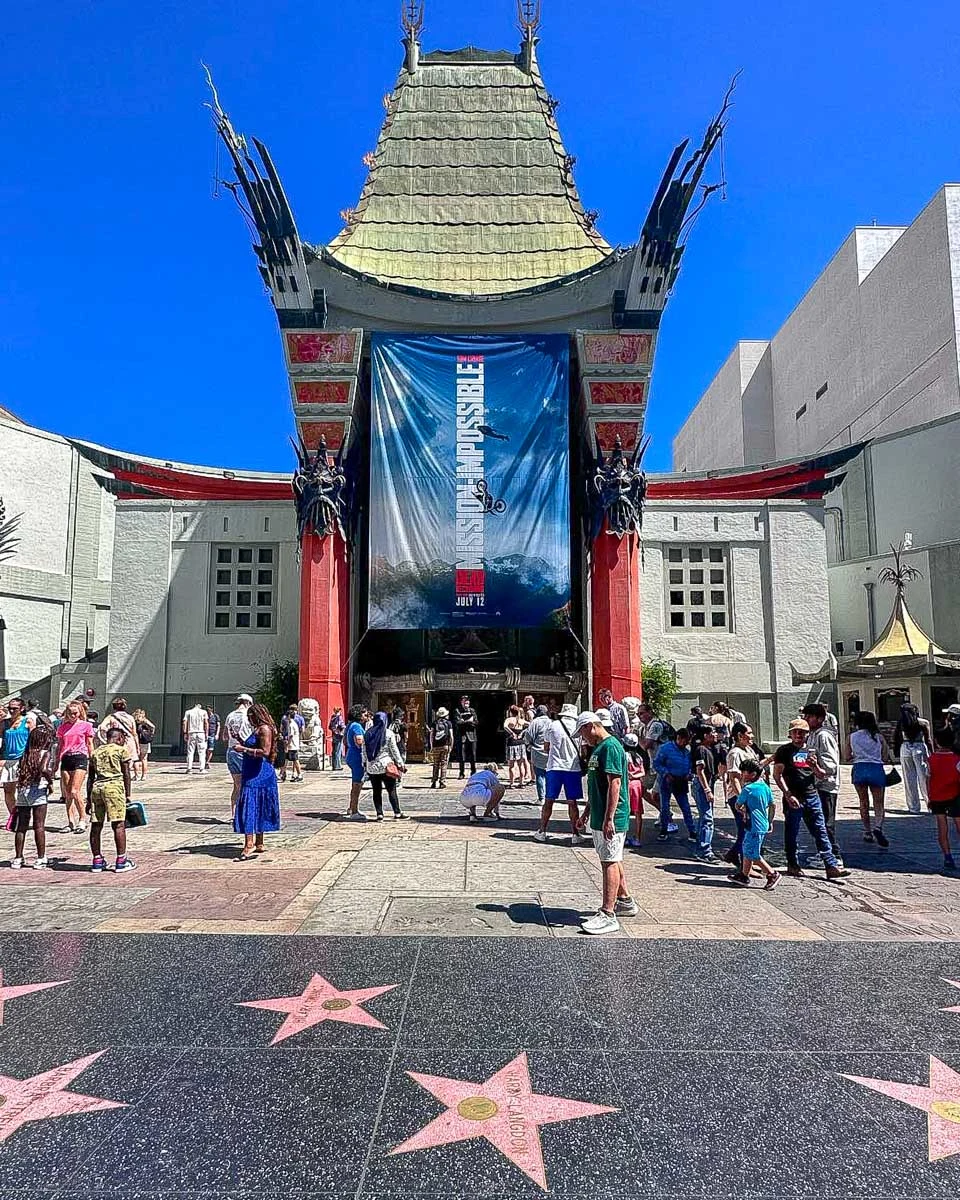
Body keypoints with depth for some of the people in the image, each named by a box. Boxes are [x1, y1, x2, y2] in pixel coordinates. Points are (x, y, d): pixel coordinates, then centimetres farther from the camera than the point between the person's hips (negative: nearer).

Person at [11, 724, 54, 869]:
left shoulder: (26, 754, 12)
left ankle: (18, 858, 17)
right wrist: (50, 781, -9)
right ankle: (40, 859, 4)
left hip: (22, 791, 5)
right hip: (38, 791, -5)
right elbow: (43, 769, -23)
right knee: (39, 826, 1)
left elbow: (20, 773, 7)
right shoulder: (46, 753, -5)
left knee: (21, 826, 11)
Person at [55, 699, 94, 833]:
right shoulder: (62, 727, 12)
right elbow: (59, 746, 18)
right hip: (66, 759, 4)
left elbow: (90, 745, 6)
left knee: (75, 792, -12)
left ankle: (82, 821, -2)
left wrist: (91, 761, 2)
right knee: (67, 794, 5)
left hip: (80, 758, -4)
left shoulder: (86, 725, 3)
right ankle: (71, 822, 11)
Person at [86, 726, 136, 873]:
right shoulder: (121, 750, 3)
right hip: (114, 787, -5)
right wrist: (128, 795, 5)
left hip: (97, 788, 6)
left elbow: (90, 778, 17)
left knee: (96, 826, 10)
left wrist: (89, 799, 20)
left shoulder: (95, 752, 17)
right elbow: (126, 775, 0)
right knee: (119, 825, -2)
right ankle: (121, 861, -1)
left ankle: (97, 861, 17)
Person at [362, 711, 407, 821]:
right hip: (385, 765, -4)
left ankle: (379, 814, 9)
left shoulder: (367, 733, 4)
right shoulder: (389, 733, -7)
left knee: (376, 791, 9)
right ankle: (397, 813, 5)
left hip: (371, 767, 4)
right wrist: (400, 764, 2)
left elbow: (364, 751, 8)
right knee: (391, 790, 2)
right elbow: (394, 750, -5)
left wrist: (365, 763, 17)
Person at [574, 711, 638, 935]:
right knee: (612, 860, 19)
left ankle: (608, 915, -3)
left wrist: (609, 819, -25)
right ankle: (625, 901, 32)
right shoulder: (599, 748, 15)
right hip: (600, 816, 10)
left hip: (611, 819, -10)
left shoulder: (610, 747, -17)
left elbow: (615, 784, -23)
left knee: (610, 862, -6)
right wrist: (588, 813, 26)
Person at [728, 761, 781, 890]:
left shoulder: (747, 789, -16)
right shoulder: (765, 787, 7)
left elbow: (738, 805, -5)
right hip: (763, 825, 9)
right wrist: (770, 822, 24)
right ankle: (744, 876, 23)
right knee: (747, 851, 17)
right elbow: (772, 806, 14)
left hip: (754, 827, -9)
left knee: (753, 855, -1)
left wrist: (742, 811, 17)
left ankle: (772, 874, 3)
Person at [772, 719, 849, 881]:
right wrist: (788, 795, -15)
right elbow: (777, 775, -6)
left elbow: (821, 776, 18)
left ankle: (831, 866, 2)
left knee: (821, 832, 2)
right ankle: (792, 865, 16)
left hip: (812, 797, 5)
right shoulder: (784, 751, 0)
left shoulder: (811, 751, 16)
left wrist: (815, 766, -5)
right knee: (791, 833, 4)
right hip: (793, 798, -4)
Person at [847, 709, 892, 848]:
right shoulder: (879, 737, 3)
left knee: (864, 802, 15)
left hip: (859, 769, 1)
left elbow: (848, 757, 7)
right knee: (879, 803, 5)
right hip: (876, 769, -1)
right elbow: (885, 758, 3)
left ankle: (867, 832, 19)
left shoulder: (851, 737, 3)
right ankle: (877, 827, -20)